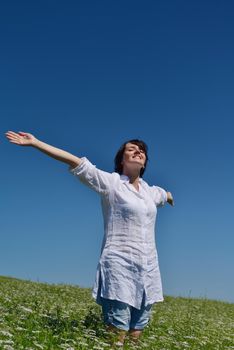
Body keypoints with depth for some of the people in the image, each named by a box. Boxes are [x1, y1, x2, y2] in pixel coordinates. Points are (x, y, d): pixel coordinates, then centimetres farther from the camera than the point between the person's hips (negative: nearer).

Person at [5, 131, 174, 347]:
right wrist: (35, 142, -13)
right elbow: (76, 162, -9)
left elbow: (165, 194, 41)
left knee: (137, 328, 7)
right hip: (118, 263, -6)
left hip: (148, 266, 6)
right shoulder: (110, 182, 0)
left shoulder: (150, 191, 17)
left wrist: (169, 198, 65)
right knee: (117, 328, -10)